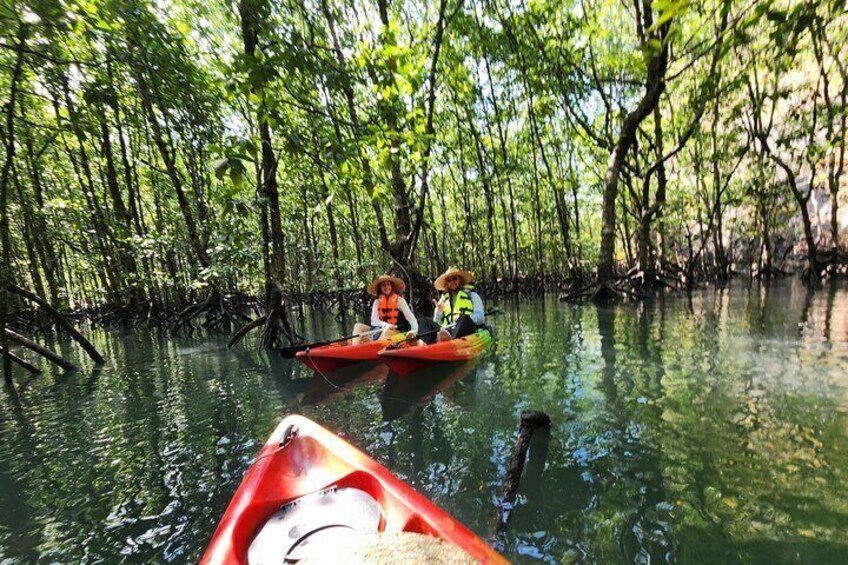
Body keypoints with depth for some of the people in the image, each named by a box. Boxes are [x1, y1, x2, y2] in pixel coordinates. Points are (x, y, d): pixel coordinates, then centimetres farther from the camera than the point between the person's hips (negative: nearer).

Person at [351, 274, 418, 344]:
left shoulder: (399, 300, 1)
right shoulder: (377, 302, 10)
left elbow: (410, 317, -8)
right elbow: (374, 321, -2)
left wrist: (414, 330, -27)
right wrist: (385, 325, -23)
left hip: (396, 332, -4)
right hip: (379, 330, 4)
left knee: (388, 330, -36)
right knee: (358, 326, -12)